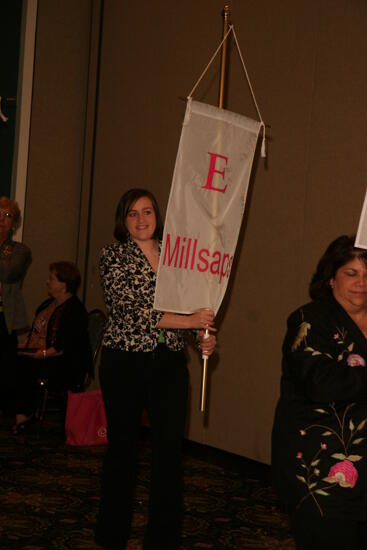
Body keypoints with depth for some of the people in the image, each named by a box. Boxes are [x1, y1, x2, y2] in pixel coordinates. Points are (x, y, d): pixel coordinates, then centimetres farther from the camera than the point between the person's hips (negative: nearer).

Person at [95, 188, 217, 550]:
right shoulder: (113, 256, -3)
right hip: (125, 361, -3)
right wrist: (188, 321, -19)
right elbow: (130, 310, -16)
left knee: (170, 449, 0)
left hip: (171, 363, 3)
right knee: (122, 446, 8)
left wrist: (205, 334, 0)